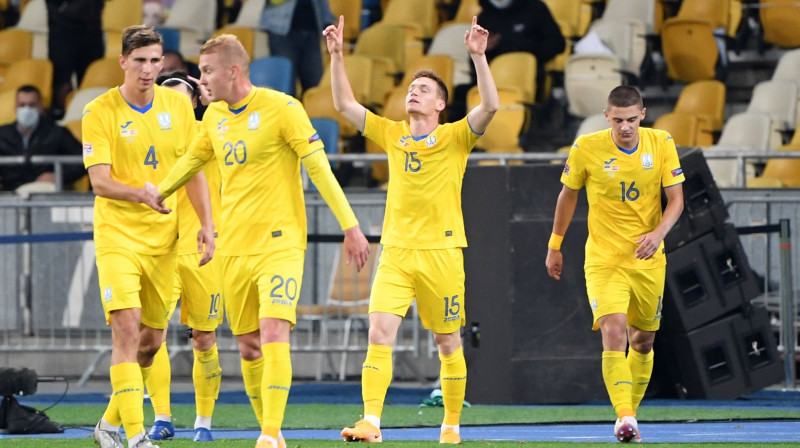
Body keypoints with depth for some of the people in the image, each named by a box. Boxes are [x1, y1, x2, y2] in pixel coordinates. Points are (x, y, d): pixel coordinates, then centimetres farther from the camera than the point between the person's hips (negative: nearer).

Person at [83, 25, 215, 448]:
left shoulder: (178, 104, 4)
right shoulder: (100, 112, -9)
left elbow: (193, 170, 11)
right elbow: (99, 180, -17)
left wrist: (206, 223, 1)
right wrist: (140, 194, -35)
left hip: (163, 237, 5)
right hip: (117, 234, -5)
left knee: (151, 340, 9)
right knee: (127, 329, -18)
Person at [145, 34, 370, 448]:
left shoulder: (281, 108, -10)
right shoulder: (215, 116, 9)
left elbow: (319, 167, -12)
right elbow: (193, 158, 29)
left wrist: (350, 226, -15)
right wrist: (159, 192, 27)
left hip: (279, 243, -6)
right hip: (233, 249, 6)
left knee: (274, 334, -19)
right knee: (248, 347, 7)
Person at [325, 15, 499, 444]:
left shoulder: (455, 137, 1)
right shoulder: (391, 134, 12)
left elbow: (490, 106, -14)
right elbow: (344, 104, 11)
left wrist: (478, 57, -22)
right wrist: (337, 57, 1)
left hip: (441, 252, -2)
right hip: (396, 252, 2)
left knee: (448, 344, 6)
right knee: (379, 333, -13)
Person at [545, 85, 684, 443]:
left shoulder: (661, 144, -5)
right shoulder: (586, 148, -9)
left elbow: (676, 200, -3)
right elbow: (568, 196, 6)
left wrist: (658, 233, -21)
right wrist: (555, 246, 12)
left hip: (647, 259, 3)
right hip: (603, 259, -3)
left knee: (643, 339, 11)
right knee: (614, 332, -21)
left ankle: (631, 412, 29)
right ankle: (624, 419, -28)